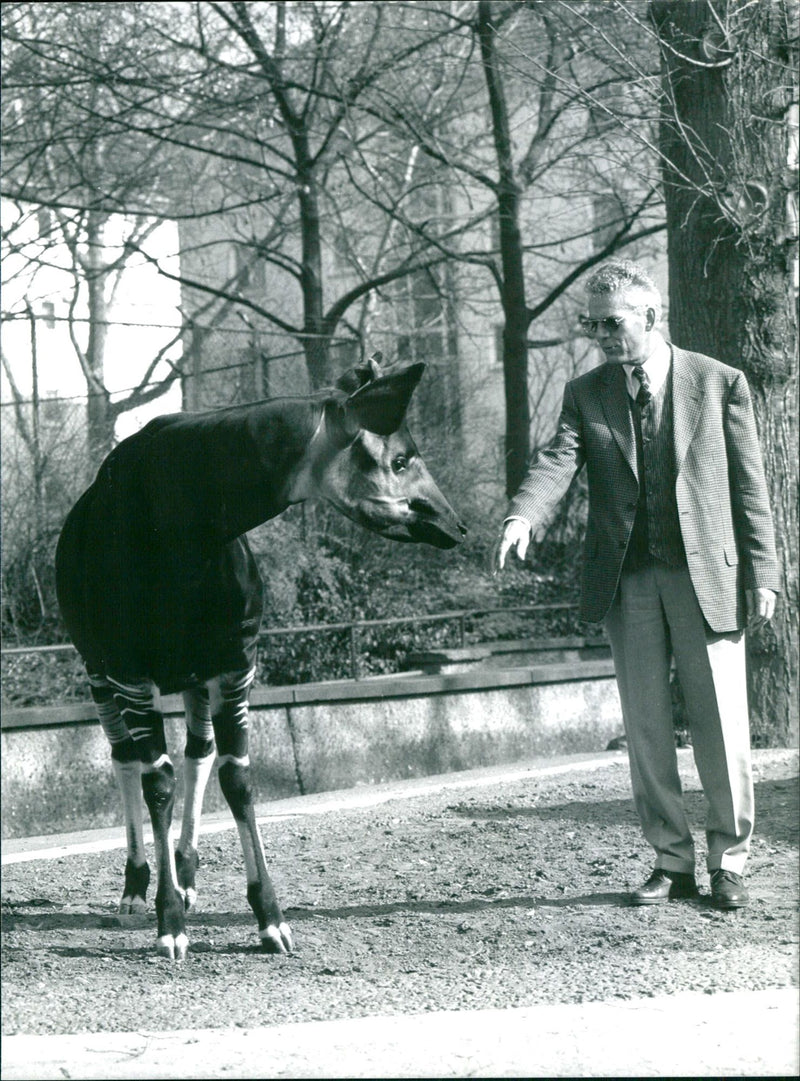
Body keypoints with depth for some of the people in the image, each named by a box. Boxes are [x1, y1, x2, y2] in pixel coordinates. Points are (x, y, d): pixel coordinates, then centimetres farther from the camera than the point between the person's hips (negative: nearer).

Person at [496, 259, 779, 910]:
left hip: (707, 575, -2)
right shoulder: (585, 395, 8)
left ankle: (730, 862, 13)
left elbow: (749, 489, 3)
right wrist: (523, 518, -29)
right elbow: (558, 461, -8)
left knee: (722, 728, 0)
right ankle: (672, 862, 17)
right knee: (646, 730, 6)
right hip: (626, 581, 3)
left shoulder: (719, 383, 2)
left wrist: (762, 576, -2)